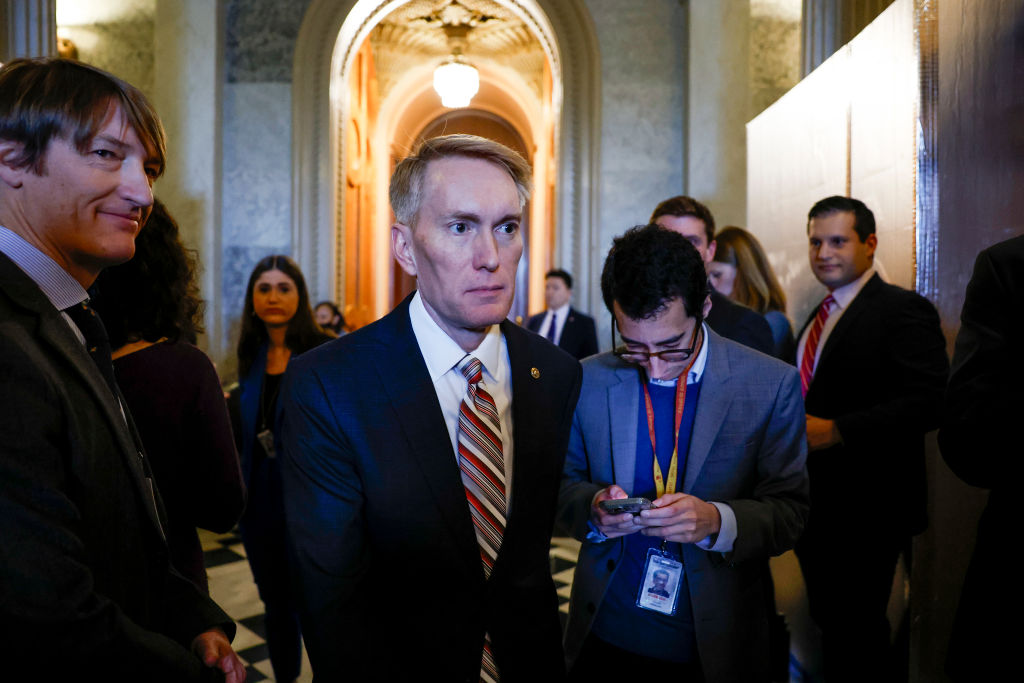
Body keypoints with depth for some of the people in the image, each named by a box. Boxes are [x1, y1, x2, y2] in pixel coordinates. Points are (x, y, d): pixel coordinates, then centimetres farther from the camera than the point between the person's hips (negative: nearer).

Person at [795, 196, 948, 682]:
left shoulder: (904, 310, -11)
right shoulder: (818, 317, 15)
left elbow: (929, 401, -21)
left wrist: (834, 430, -26)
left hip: (866, 509, -7)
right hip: (816, 508, 8)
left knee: (856, 640, 2)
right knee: (829, 623, 18)